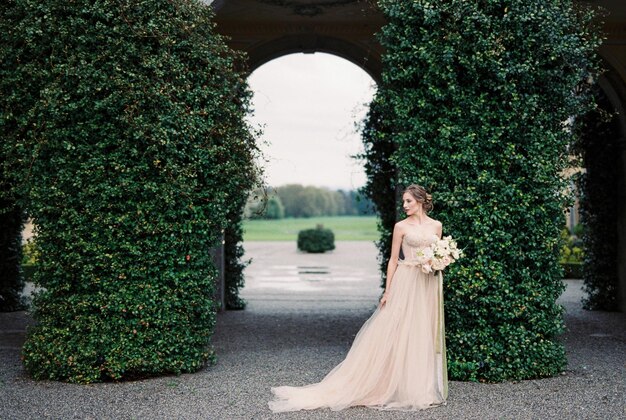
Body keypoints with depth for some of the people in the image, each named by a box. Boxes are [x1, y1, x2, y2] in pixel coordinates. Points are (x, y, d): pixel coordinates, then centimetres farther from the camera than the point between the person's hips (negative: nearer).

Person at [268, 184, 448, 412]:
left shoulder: (436, 225, 9)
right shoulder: (401, 226, -1)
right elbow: (393, 260, -1)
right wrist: (387, 291, -5)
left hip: (429, 285, 3)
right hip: (406, 284, -3)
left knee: (425, 335, 7)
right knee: (397, 333, -4)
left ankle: (424, 387, 16)